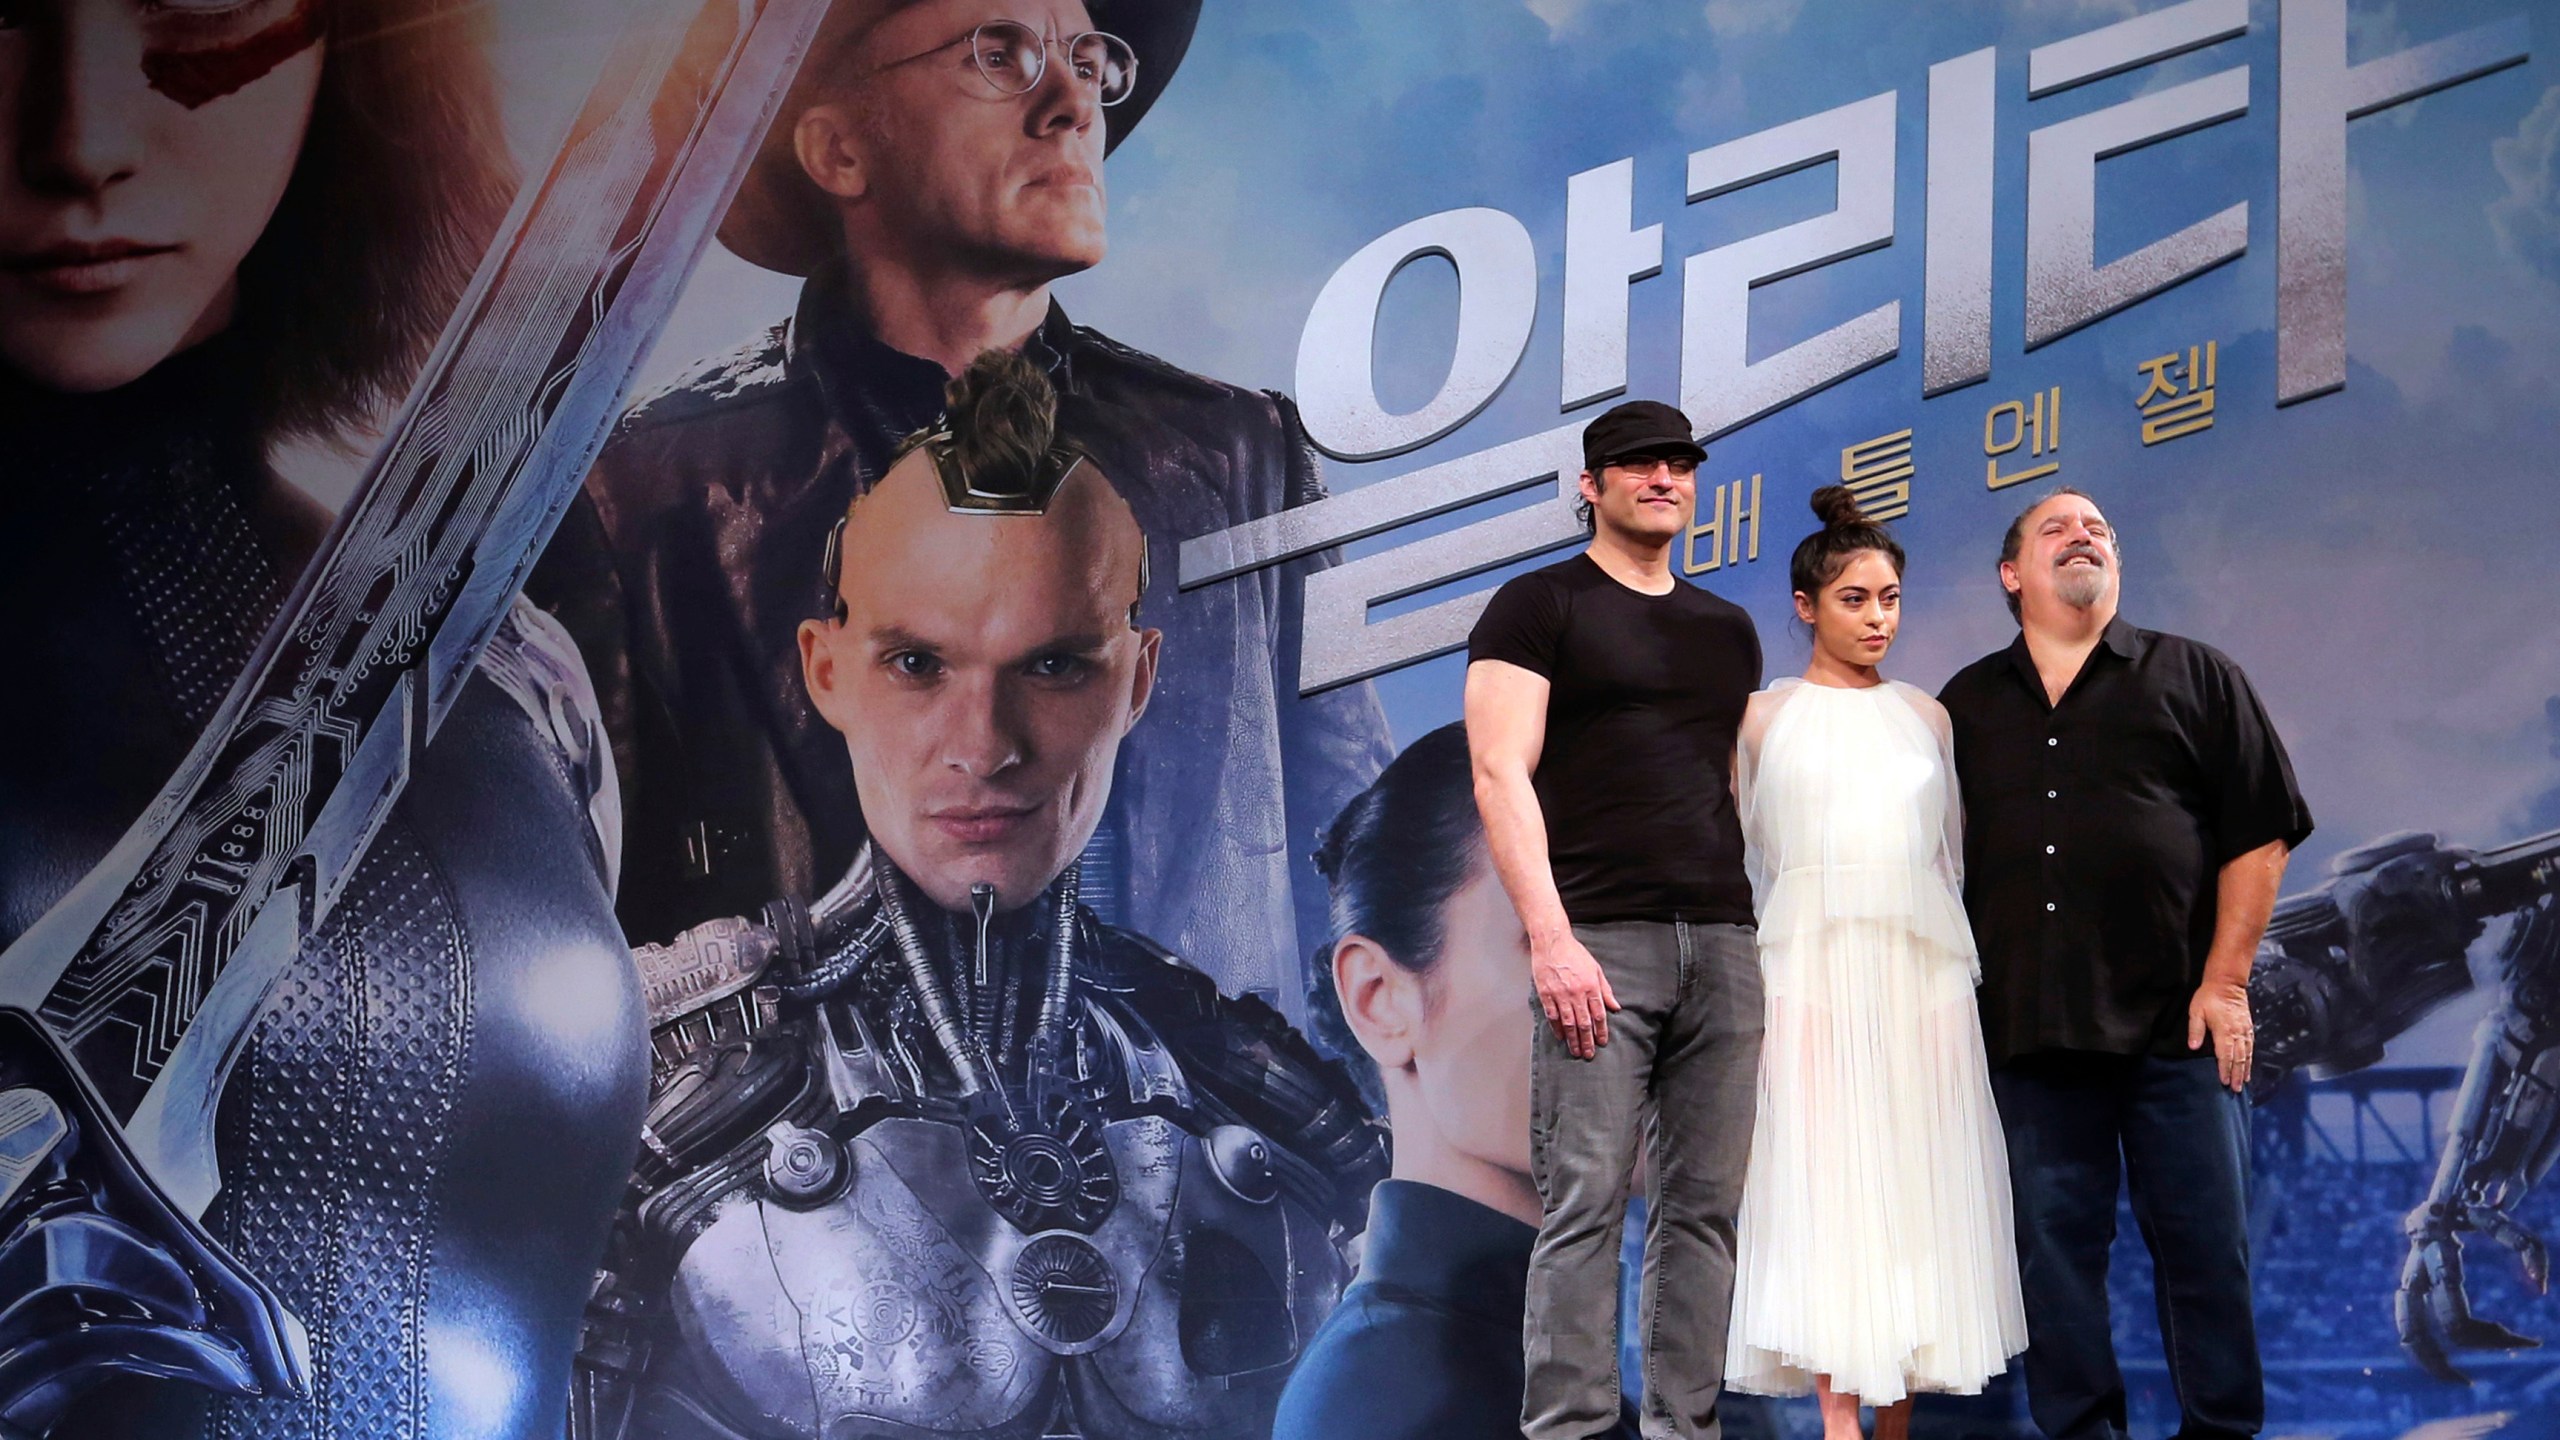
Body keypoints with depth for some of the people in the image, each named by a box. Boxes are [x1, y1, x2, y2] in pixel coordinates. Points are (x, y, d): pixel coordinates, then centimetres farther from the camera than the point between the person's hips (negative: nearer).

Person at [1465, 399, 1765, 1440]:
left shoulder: (1728, 630, 21)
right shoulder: (1541, 605, 4)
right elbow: (1500, 774, -5)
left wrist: (1762, 926, 11)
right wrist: (1550, 937, -15)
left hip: (1724, 943, 5)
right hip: (1600, 939, -5)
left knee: (1705, 1207, 3)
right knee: (1585, 1204, -10)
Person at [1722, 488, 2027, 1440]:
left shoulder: (1926, 717, 15)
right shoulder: (1763, 717, 7)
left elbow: (1952, 853, 17)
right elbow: (1738, 858, 7)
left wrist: (1959, 966, 10)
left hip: (1923, 966, 3)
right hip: (1812, 965, -3)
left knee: (1916, 1178, -1)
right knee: (1823, 1179, -9)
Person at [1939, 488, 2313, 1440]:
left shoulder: (2194, 678, 8)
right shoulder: (1968, 705, 14)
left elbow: (2260, 835, 3)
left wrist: (2224, 981, -5)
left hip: (2175, 1018, -2)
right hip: (2027, 1028, 2)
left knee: (2204, 1239, -1)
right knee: (2055, 1245, 4)